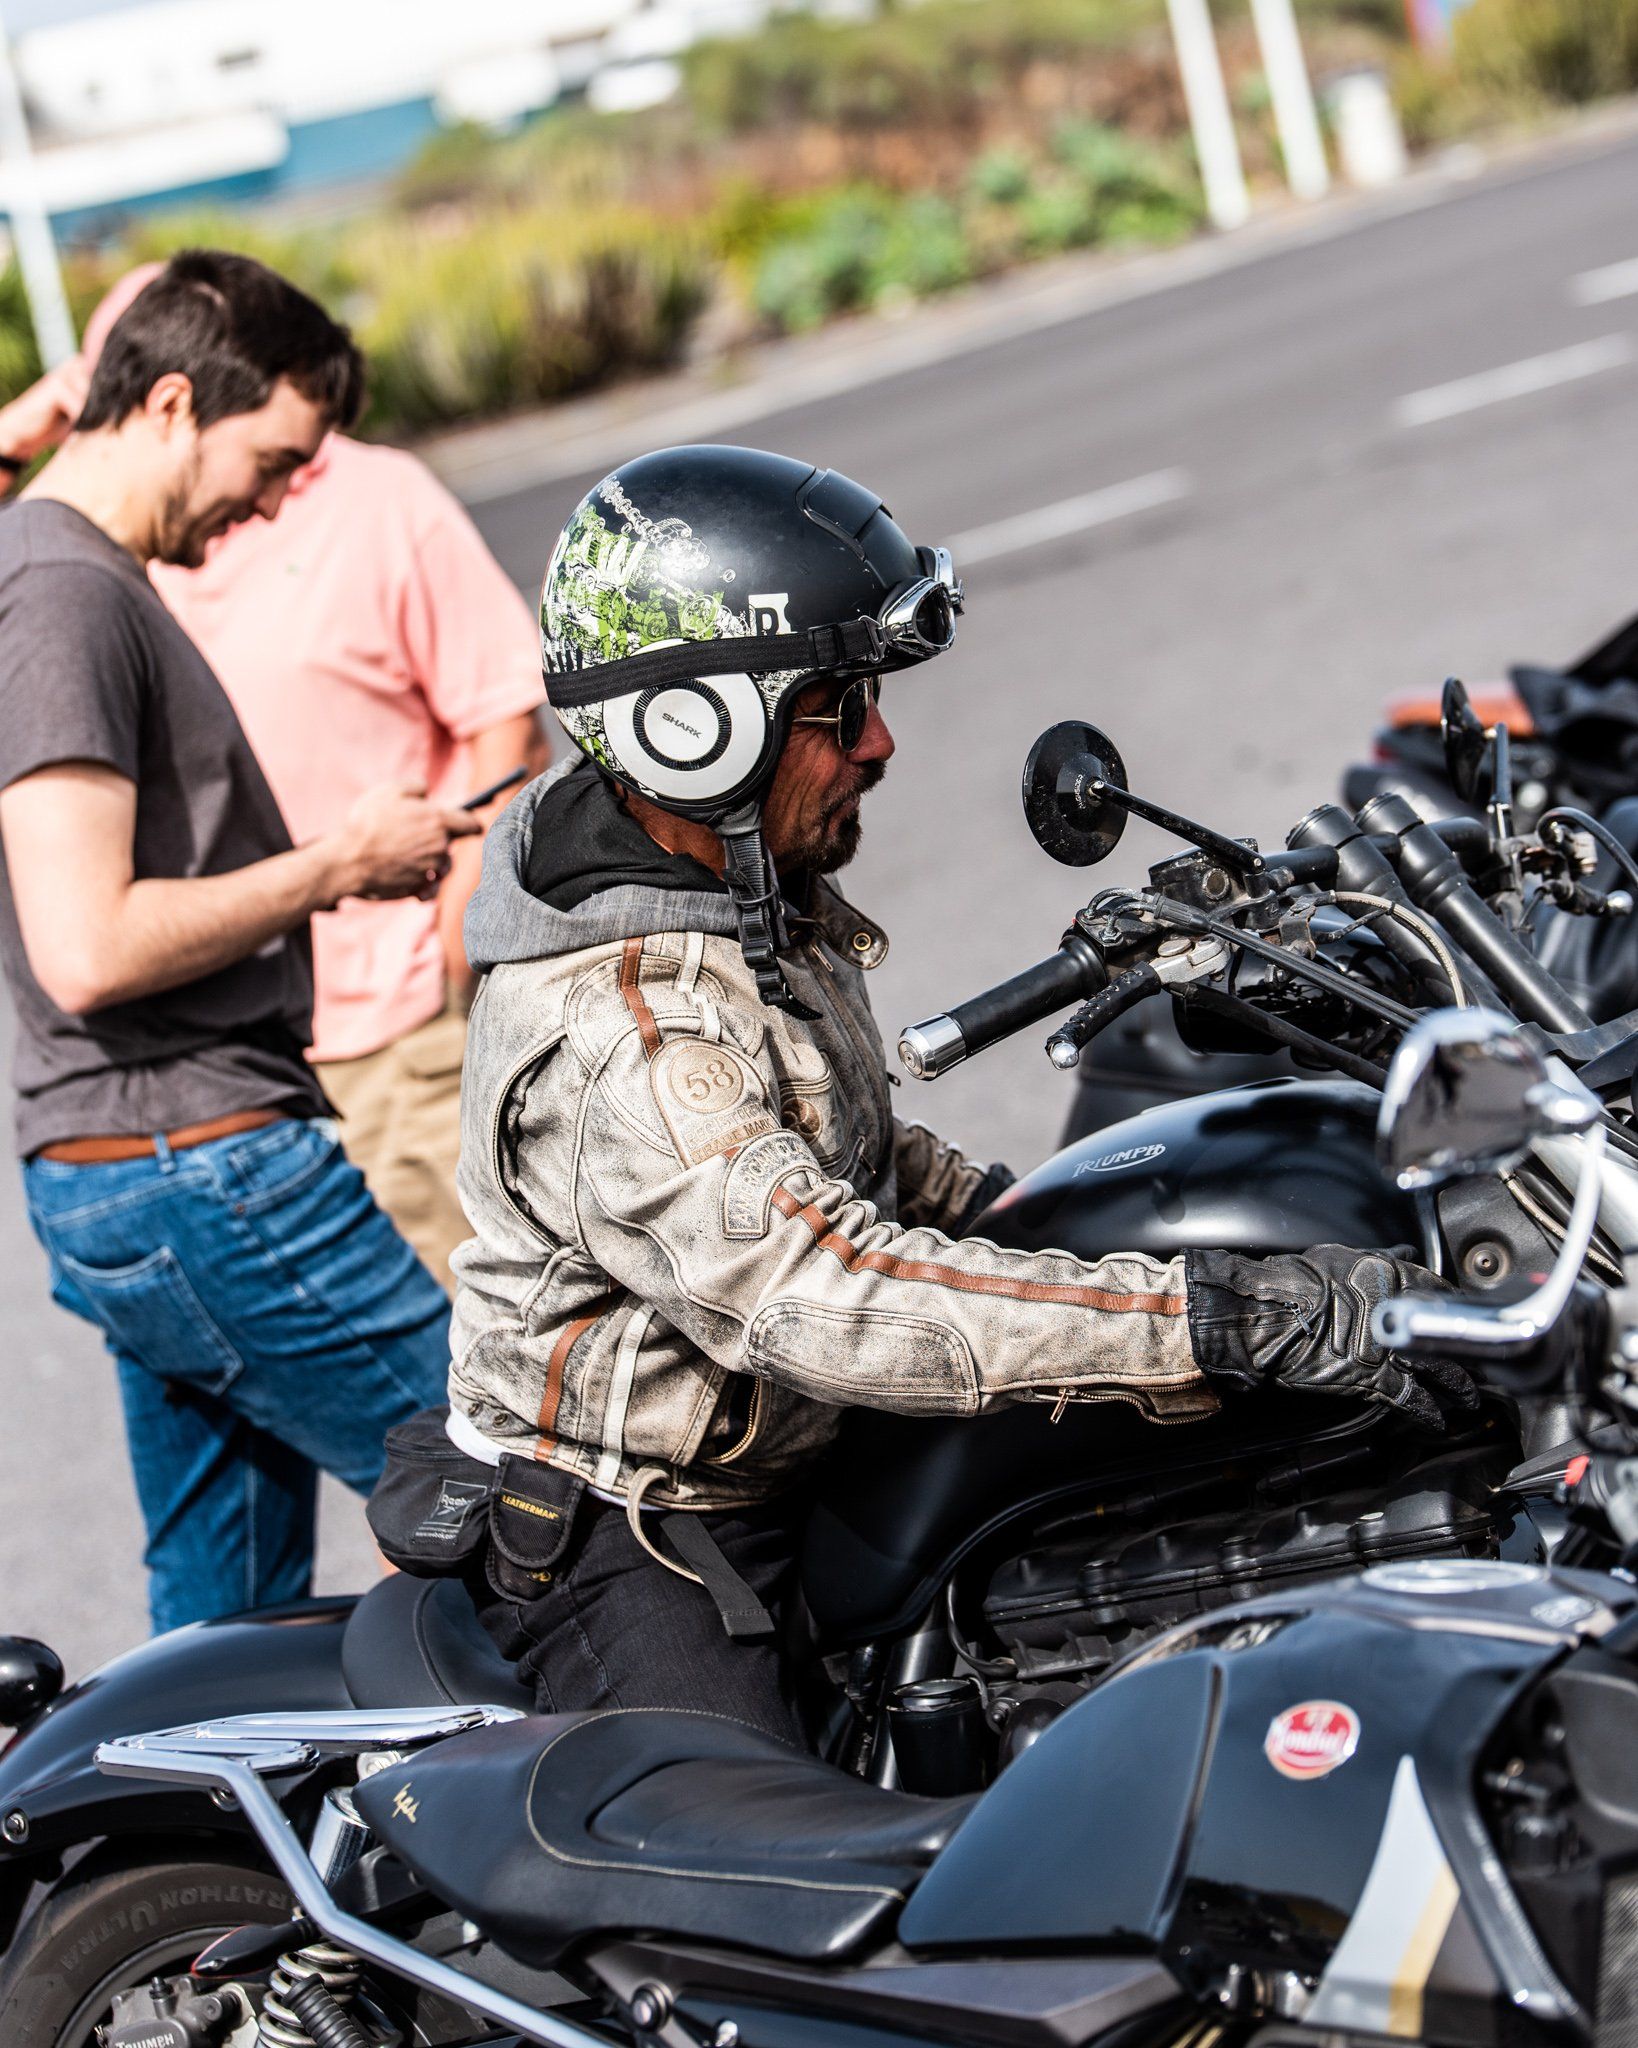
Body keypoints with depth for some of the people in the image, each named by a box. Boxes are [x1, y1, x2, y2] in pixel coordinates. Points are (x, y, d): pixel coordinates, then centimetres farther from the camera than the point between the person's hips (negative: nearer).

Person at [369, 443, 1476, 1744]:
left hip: (789, 1465, 10)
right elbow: (837, 1299, -41)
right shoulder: (621, 1042, -32)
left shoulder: (746, 888, 1)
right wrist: (1239, 1320, -43)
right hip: (624, 1543, -10)